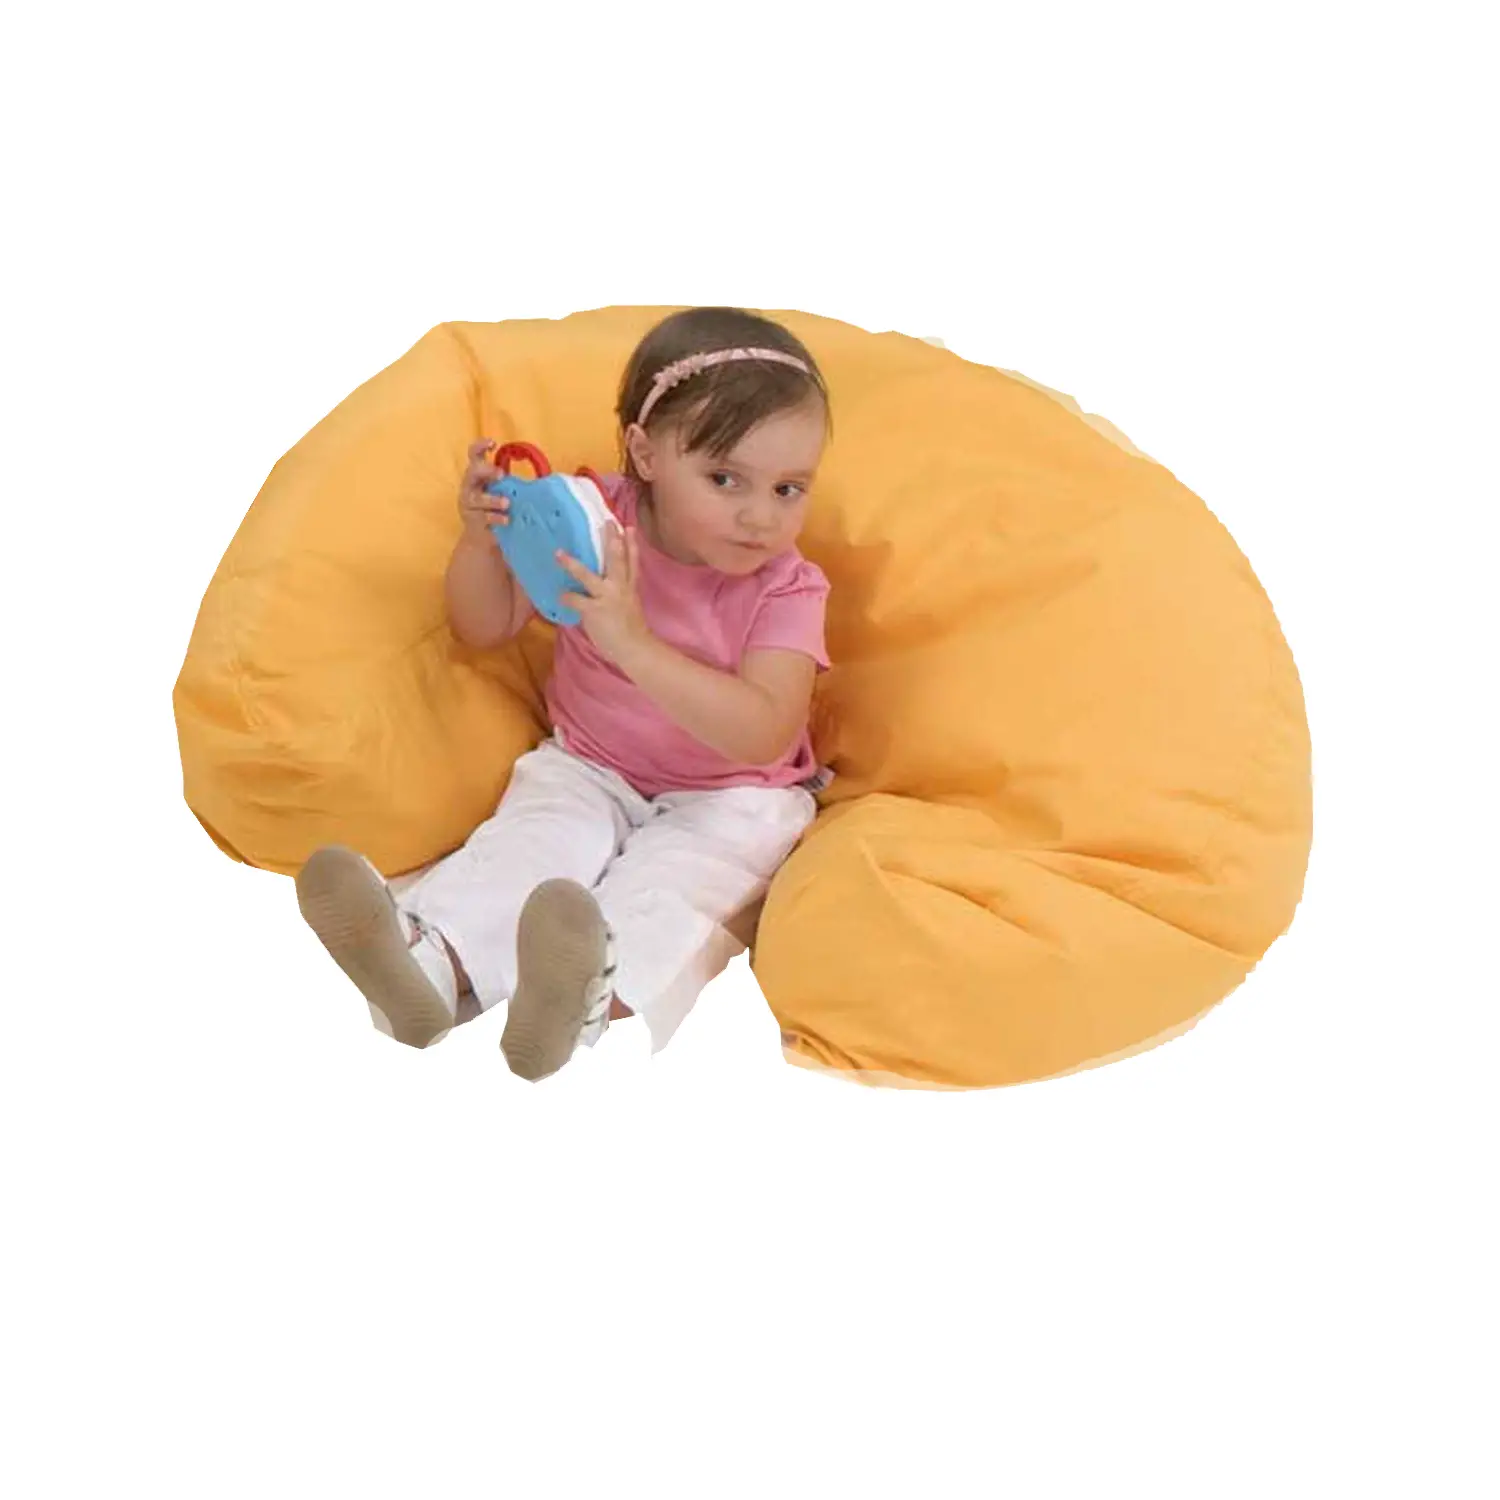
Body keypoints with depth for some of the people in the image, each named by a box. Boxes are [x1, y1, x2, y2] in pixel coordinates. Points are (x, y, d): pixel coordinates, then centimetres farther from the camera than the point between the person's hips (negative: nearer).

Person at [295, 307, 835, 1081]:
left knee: (668, 884, -32)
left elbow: (765, 735, -29)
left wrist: (632, 643, -38)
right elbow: (485, 627, 2)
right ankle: (428, 965, -51)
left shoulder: (787, 589, -16)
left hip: (727, 799, -3)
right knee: (524, 842, -25)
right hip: (585, 771, 3)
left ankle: (592, 995, -60)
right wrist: (480, 535, -21)